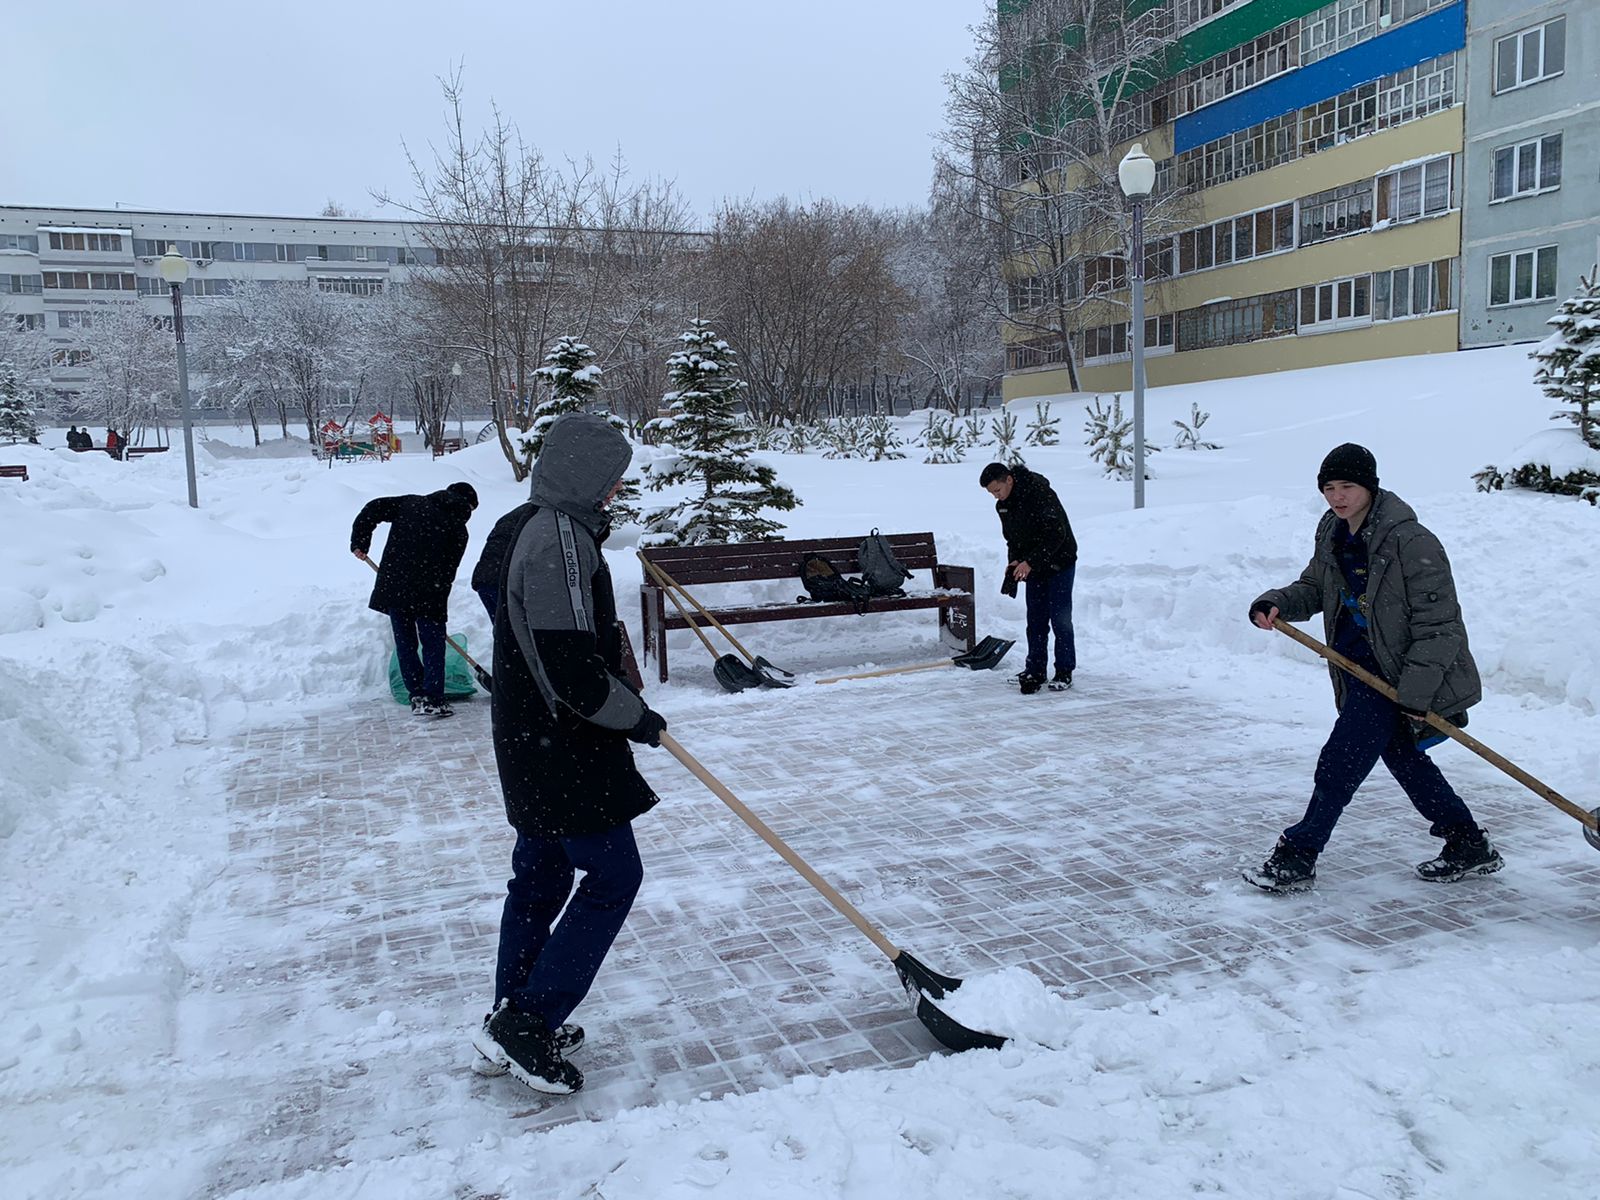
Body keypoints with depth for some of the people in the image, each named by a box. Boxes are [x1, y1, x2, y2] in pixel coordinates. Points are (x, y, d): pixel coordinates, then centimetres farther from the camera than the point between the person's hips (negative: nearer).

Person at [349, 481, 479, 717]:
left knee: (405, 641, 14)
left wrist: (359, 541, 12)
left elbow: (374, 508, 7)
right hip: (428, 592, -4)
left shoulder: (411, 503, 15)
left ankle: (417, 695, 17)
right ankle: (432, 699, -1)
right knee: (433, 643, 6)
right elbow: (449, 570, 2)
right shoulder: (458, 529, 4)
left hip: (392, 585, 4)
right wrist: (439, 602, 9)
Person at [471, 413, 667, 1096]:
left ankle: (512, 1025, 29)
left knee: (541, 876, 18)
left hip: (534, 743, 11)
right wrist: (636, 717, -13)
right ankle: (525, 1025, 5)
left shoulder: (544, 528, 13)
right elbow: (571, 667, -27)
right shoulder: (561, 540, -21)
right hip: (561, 750, -11)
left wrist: (622, 706, 20)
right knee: (613, 876, -1)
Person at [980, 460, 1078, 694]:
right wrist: (1015, 561, -4)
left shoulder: (1040, 493, -23)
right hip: (1034, 566, 7)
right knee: (1035, 621, 6)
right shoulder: (1003, 505, 3)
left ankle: (1064, 673, 5)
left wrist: (1030, 562, -28)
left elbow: (1056, 534, -26)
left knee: (1060, 619, -3)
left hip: (1059, 563, -7)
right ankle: (1035, 672, 11)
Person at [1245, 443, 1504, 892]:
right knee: (1401, 756, 18)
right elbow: (1314, 589, 16)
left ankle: (1297, 857, 0)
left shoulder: (1410, 541, -21)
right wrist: (1275, 604, -6)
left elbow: (1438, 622, -20)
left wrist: (1416, 691, -22)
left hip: (1395, 671, -9)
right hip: (1359, 666, 9)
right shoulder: (1332, 534, 4)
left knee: (1340, 762, -9)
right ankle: (1469, 846, 33)